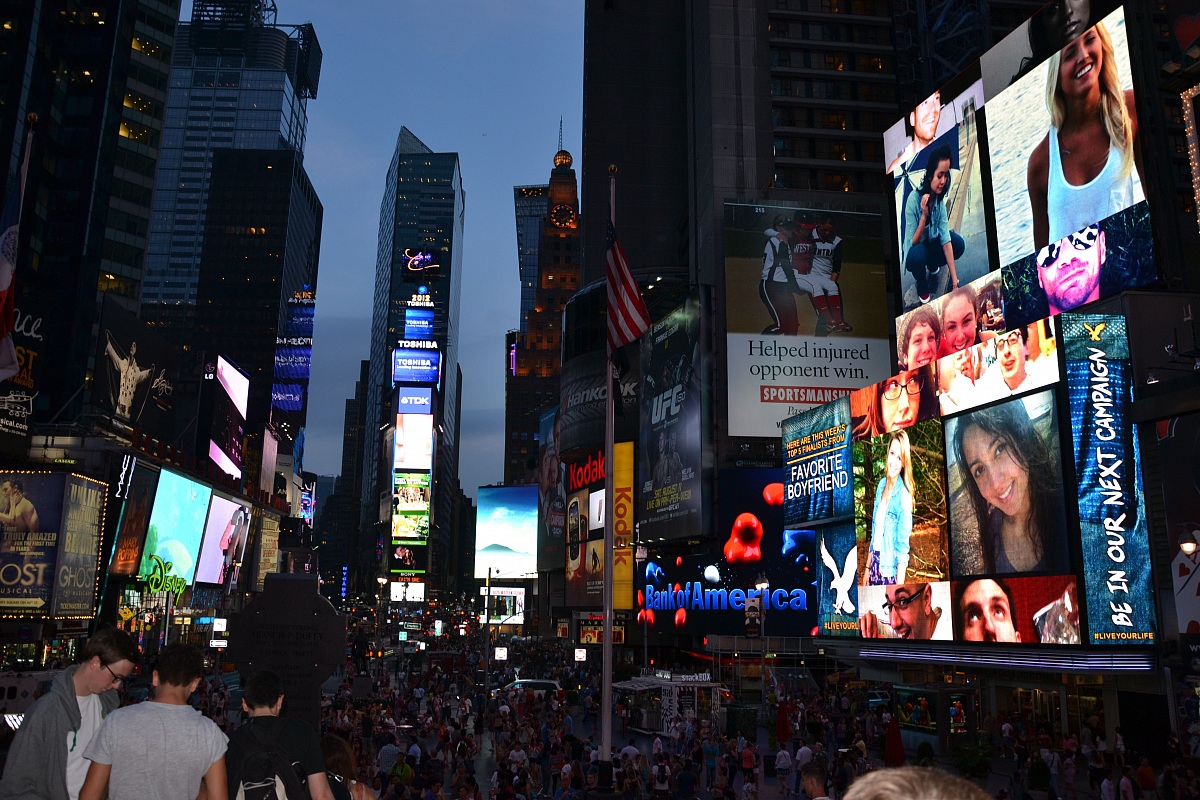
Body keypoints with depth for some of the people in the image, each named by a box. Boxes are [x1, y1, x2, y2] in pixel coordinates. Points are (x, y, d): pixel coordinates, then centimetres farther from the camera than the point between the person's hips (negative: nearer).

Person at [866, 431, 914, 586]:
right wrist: (868, 568, 15)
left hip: (890, 571, -6)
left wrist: (899, 586, -17)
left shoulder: (903, 496, -14)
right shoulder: (882, 485, 6)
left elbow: (903, 547, -14)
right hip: (875, 568, 6)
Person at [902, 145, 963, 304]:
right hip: (915, 249, -5)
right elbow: (913, 243, -24)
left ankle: (932, 265, 13)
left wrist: (955, 280, -22)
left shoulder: (939, 198, -12)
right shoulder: (914, 199, -28)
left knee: (959, 244, -17)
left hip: (931, 243, 5)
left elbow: (945, 238, -17)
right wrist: (924, 216, -39)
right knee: (918, 255, -37)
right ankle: (922, 286, -4)